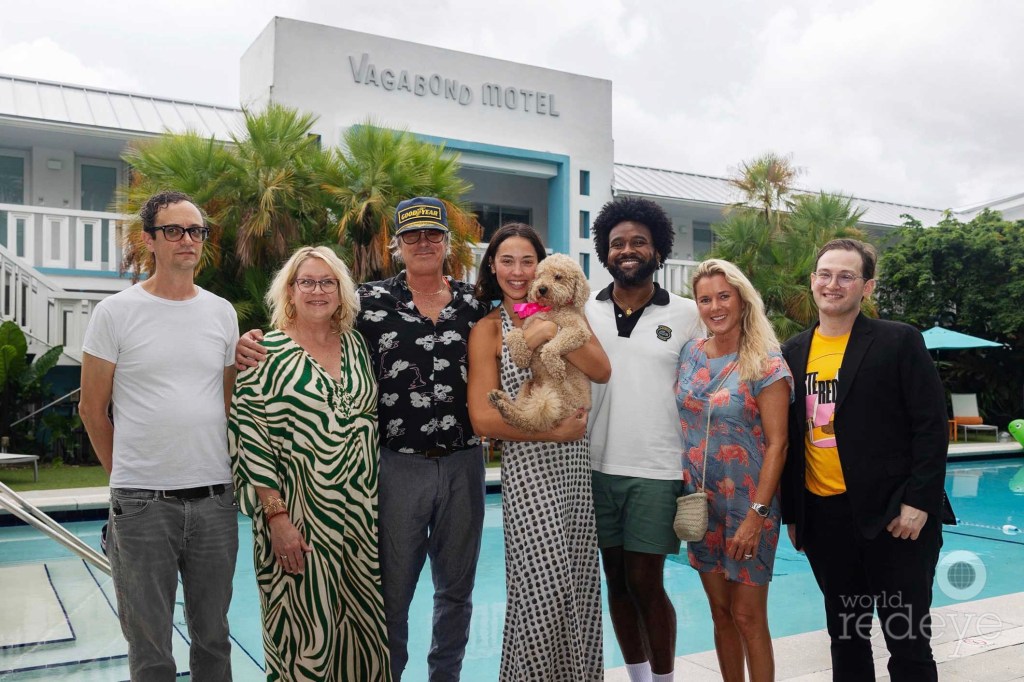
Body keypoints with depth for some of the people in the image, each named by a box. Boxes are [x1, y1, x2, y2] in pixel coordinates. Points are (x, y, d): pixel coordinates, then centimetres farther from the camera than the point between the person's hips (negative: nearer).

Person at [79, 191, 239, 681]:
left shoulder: (222, 313, 8)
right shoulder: (115, 313, -3)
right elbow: (92, 409, 3)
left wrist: (219, 471, 12)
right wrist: (126, 478, 8)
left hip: (215, 499, 3)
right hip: (142, 506, -3)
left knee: (213, 638, 16)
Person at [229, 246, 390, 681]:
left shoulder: (356, 345, 8)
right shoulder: (267, 352, -6)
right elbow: (251, 438, -10)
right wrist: (275, 516, -15)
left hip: (363, 512, 5)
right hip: (300, 514, -4)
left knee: (366, 622, 12)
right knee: (307, 632, 4)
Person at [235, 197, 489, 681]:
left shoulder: (473, 303, 4)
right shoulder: (370, 301, -3)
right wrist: (252, 345, -16)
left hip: (463, 463, 3)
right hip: (399, 465, -2)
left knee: (456, 587, 16)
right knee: (393, 590, 9)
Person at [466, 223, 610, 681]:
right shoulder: (488, 330, -1)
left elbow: (601, 371, -4)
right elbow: (483, 419, -8)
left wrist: (554, 333, -16)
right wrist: (555, 432, -12)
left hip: (575, 464, 4)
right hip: (527, 468, -4)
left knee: (579, 583, 10)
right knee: (543, 590, -6)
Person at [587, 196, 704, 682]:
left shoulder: (686, 314, 0)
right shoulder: (585, 312, 5)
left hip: (656, 472, -3)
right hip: (598, 468, 3)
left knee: (645, 583, 2)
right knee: (616, 581, 12)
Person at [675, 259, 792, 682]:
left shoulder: (766, 364, -11)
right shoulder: (690, 354, 4)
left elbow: (776, 443, -14)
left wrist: (756, 515, -18)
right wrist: (680, 485, 6)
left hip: (747, 504, -5)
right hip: (700, 501, 5)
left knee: (747, 615, 1)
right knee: (720, 611, 13)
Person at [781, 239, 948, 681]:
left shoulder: (899, 341, -4)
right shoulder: (793, 353, 8)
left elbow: (931, 426, -6)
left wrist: (918, 502, -13)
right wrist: (790, 512, 11)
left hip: (892, 514, -4)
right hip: (822, 516, 4)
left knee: (908, 639, 5)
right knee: (844, 635, 15)